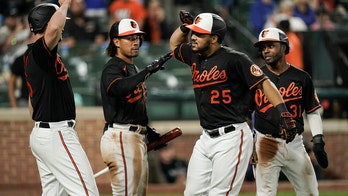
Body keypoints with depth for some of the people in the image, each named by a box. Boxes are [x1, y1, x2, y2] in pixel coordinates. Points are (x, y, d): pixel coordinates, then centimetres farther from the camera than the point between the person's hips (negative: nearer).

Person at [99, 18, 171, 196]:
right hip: (121, 137, -10)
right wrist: (148, 71, -35)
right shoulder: (112, 67, -9)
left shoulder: (133, 69, 22)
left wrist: (147, 130, 16)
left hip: (138, 138, 10)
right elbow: (118, 88, -33)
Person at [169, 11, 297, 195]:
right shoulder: (195, 56, 10)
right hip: (206, 138, 8)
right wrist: (185, 27, 10)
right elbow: (174, 45, 31)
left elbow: (264, 83, -15)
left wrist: (284, 113, -26)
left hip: (232, 137, -8)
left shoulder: (234, 59, -12)